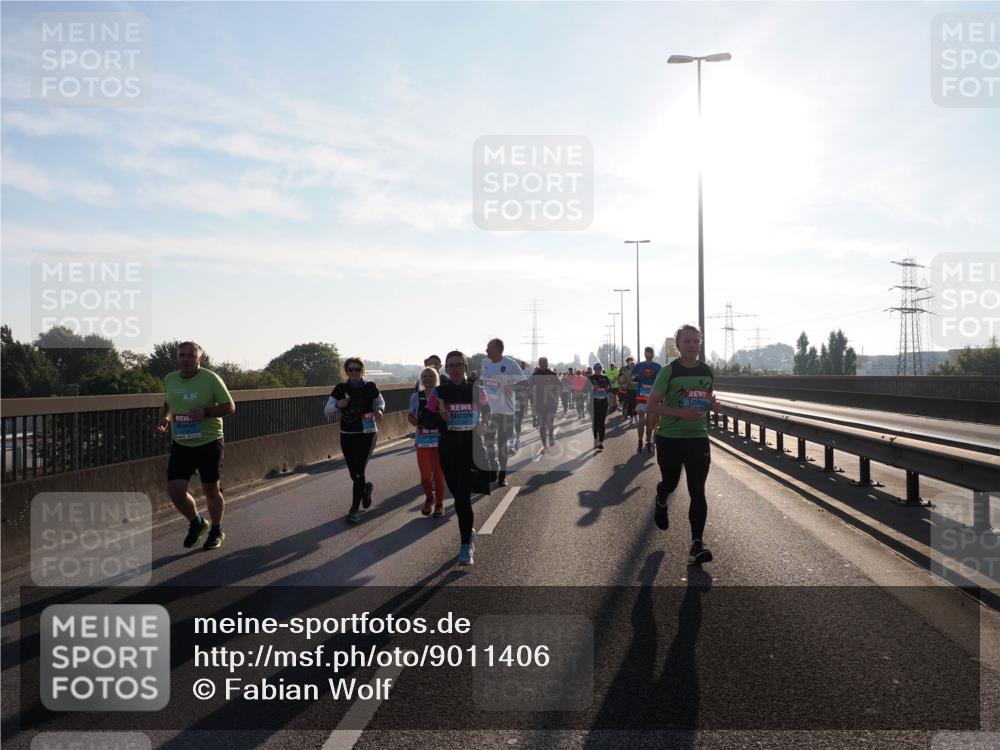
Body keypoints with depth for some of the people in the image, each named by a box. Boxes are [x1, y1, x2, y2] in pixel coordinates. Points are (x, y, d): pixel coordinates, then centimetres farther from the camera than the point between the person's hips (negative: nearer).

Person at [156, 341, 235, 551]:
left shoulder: (210, 378, -12)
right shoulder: (170, 379, 4)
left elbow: (229, 407, -8)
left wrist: (205, 412, -23)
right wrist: (164, 418, 3)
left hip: (209, 442, -4)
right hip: (180, 444, 4)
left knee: (211, 490, 8)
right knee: (175, 490, -5)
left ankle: (216, 531, 31)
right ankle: (196, 523, 23)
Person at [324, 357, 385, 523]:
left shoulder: (370, 388, -5)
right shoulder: (340, 389, -1)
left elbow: (380, 402, 12)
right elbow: (327, 411, 1)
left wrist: (379, 410, -10)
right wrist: (337, 405, -20)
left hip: (367, 435, -3)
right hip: (347, 435, 3)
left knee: (358, 473, -9)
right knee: (354, 474, 9)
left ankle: (355, 509, 3)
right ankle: (366, 488, 42)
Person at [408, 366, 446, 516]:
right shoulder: (416, 397, 2)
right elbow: (410, 415, 11)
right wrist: (413, 420, -10)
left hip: (440, 440, -1)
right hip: (423, 441, 1)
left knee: (439, 474, 4)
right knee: (425, 475, 1)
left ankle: (439, 504, 22)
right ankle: (429, 498, 29)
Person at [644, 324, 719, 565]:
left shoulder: (707, 371, 6)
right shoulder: (669, 371, -9)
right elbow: (651, 408, -11)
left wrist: (712, 404, -3)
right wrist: (680, 412, -25)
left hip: (698, 439, 2)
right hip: (669, 439, -2)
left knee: (697, 492, -6)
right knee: (670, 483, 16)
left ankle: (696, 545, -4)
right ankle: (661, 501, 53)